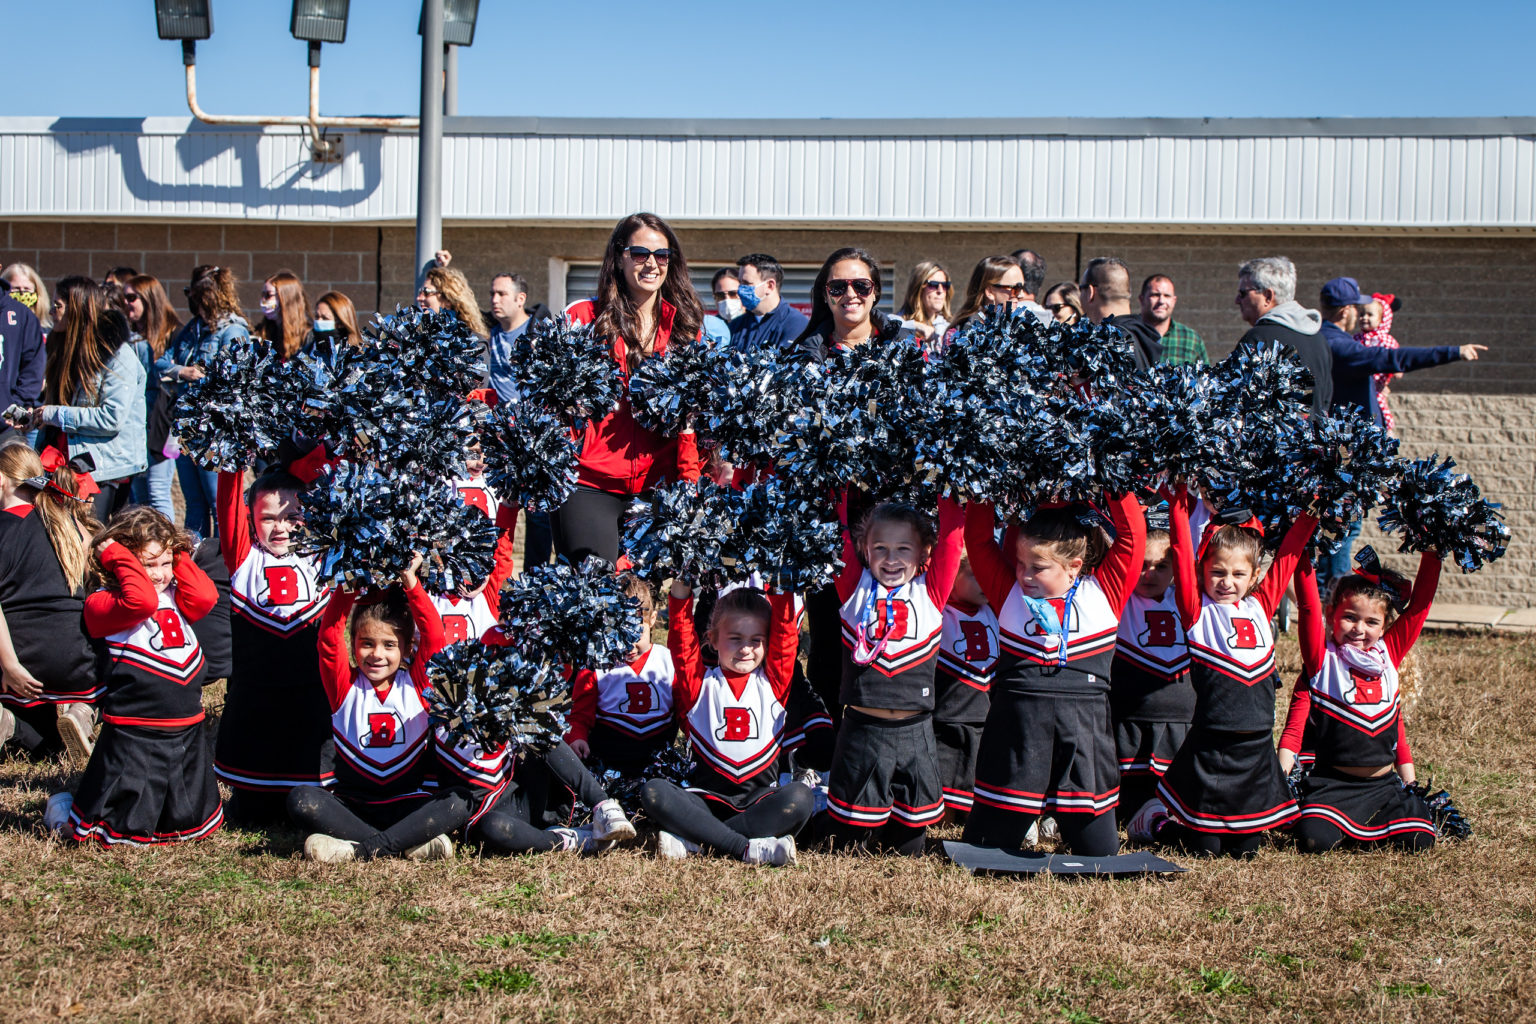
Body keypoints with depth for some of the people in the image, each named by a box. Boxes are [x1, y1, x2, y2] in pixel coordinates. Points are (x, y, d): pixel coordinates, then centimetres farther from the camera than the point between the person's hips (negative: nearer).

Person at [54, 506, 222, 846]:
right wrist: (117, 554, -20)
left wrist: (179, 556, -2)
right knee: (126, 832, 0)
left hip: (187, 734, 7)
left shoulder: (176, 598, 10)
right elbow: (141, 601, -30)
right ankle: (66, 809, 30)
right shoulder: (104, 605, -10)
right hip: (134, 738, -6)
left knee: (195, 824, 17)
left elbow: (205, 596, -11)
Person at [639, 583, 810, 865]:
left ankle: (694, 841, -31)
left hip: (760, 798, 0)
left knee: (801, 797, -32)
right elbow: (682, 642, -2)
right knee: (653, 792, -28)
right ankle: (749, 847, -34)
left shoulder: (772, 682, 12)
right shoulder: (701, 684, 10)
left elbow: (785, 635, 2)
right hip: (707, 798, 0)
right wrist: (681, 590, -12)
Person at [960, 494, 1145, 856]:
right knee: (986, 845, 6)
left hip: (1084, 727, -1)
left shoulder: (1103, 593, 8)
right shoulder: (1010, 592, 10)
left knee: (1100, 852, 6)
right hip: (1015, 726, 1)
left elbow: (1133, 534, 4)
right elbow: (978, 538, 8)